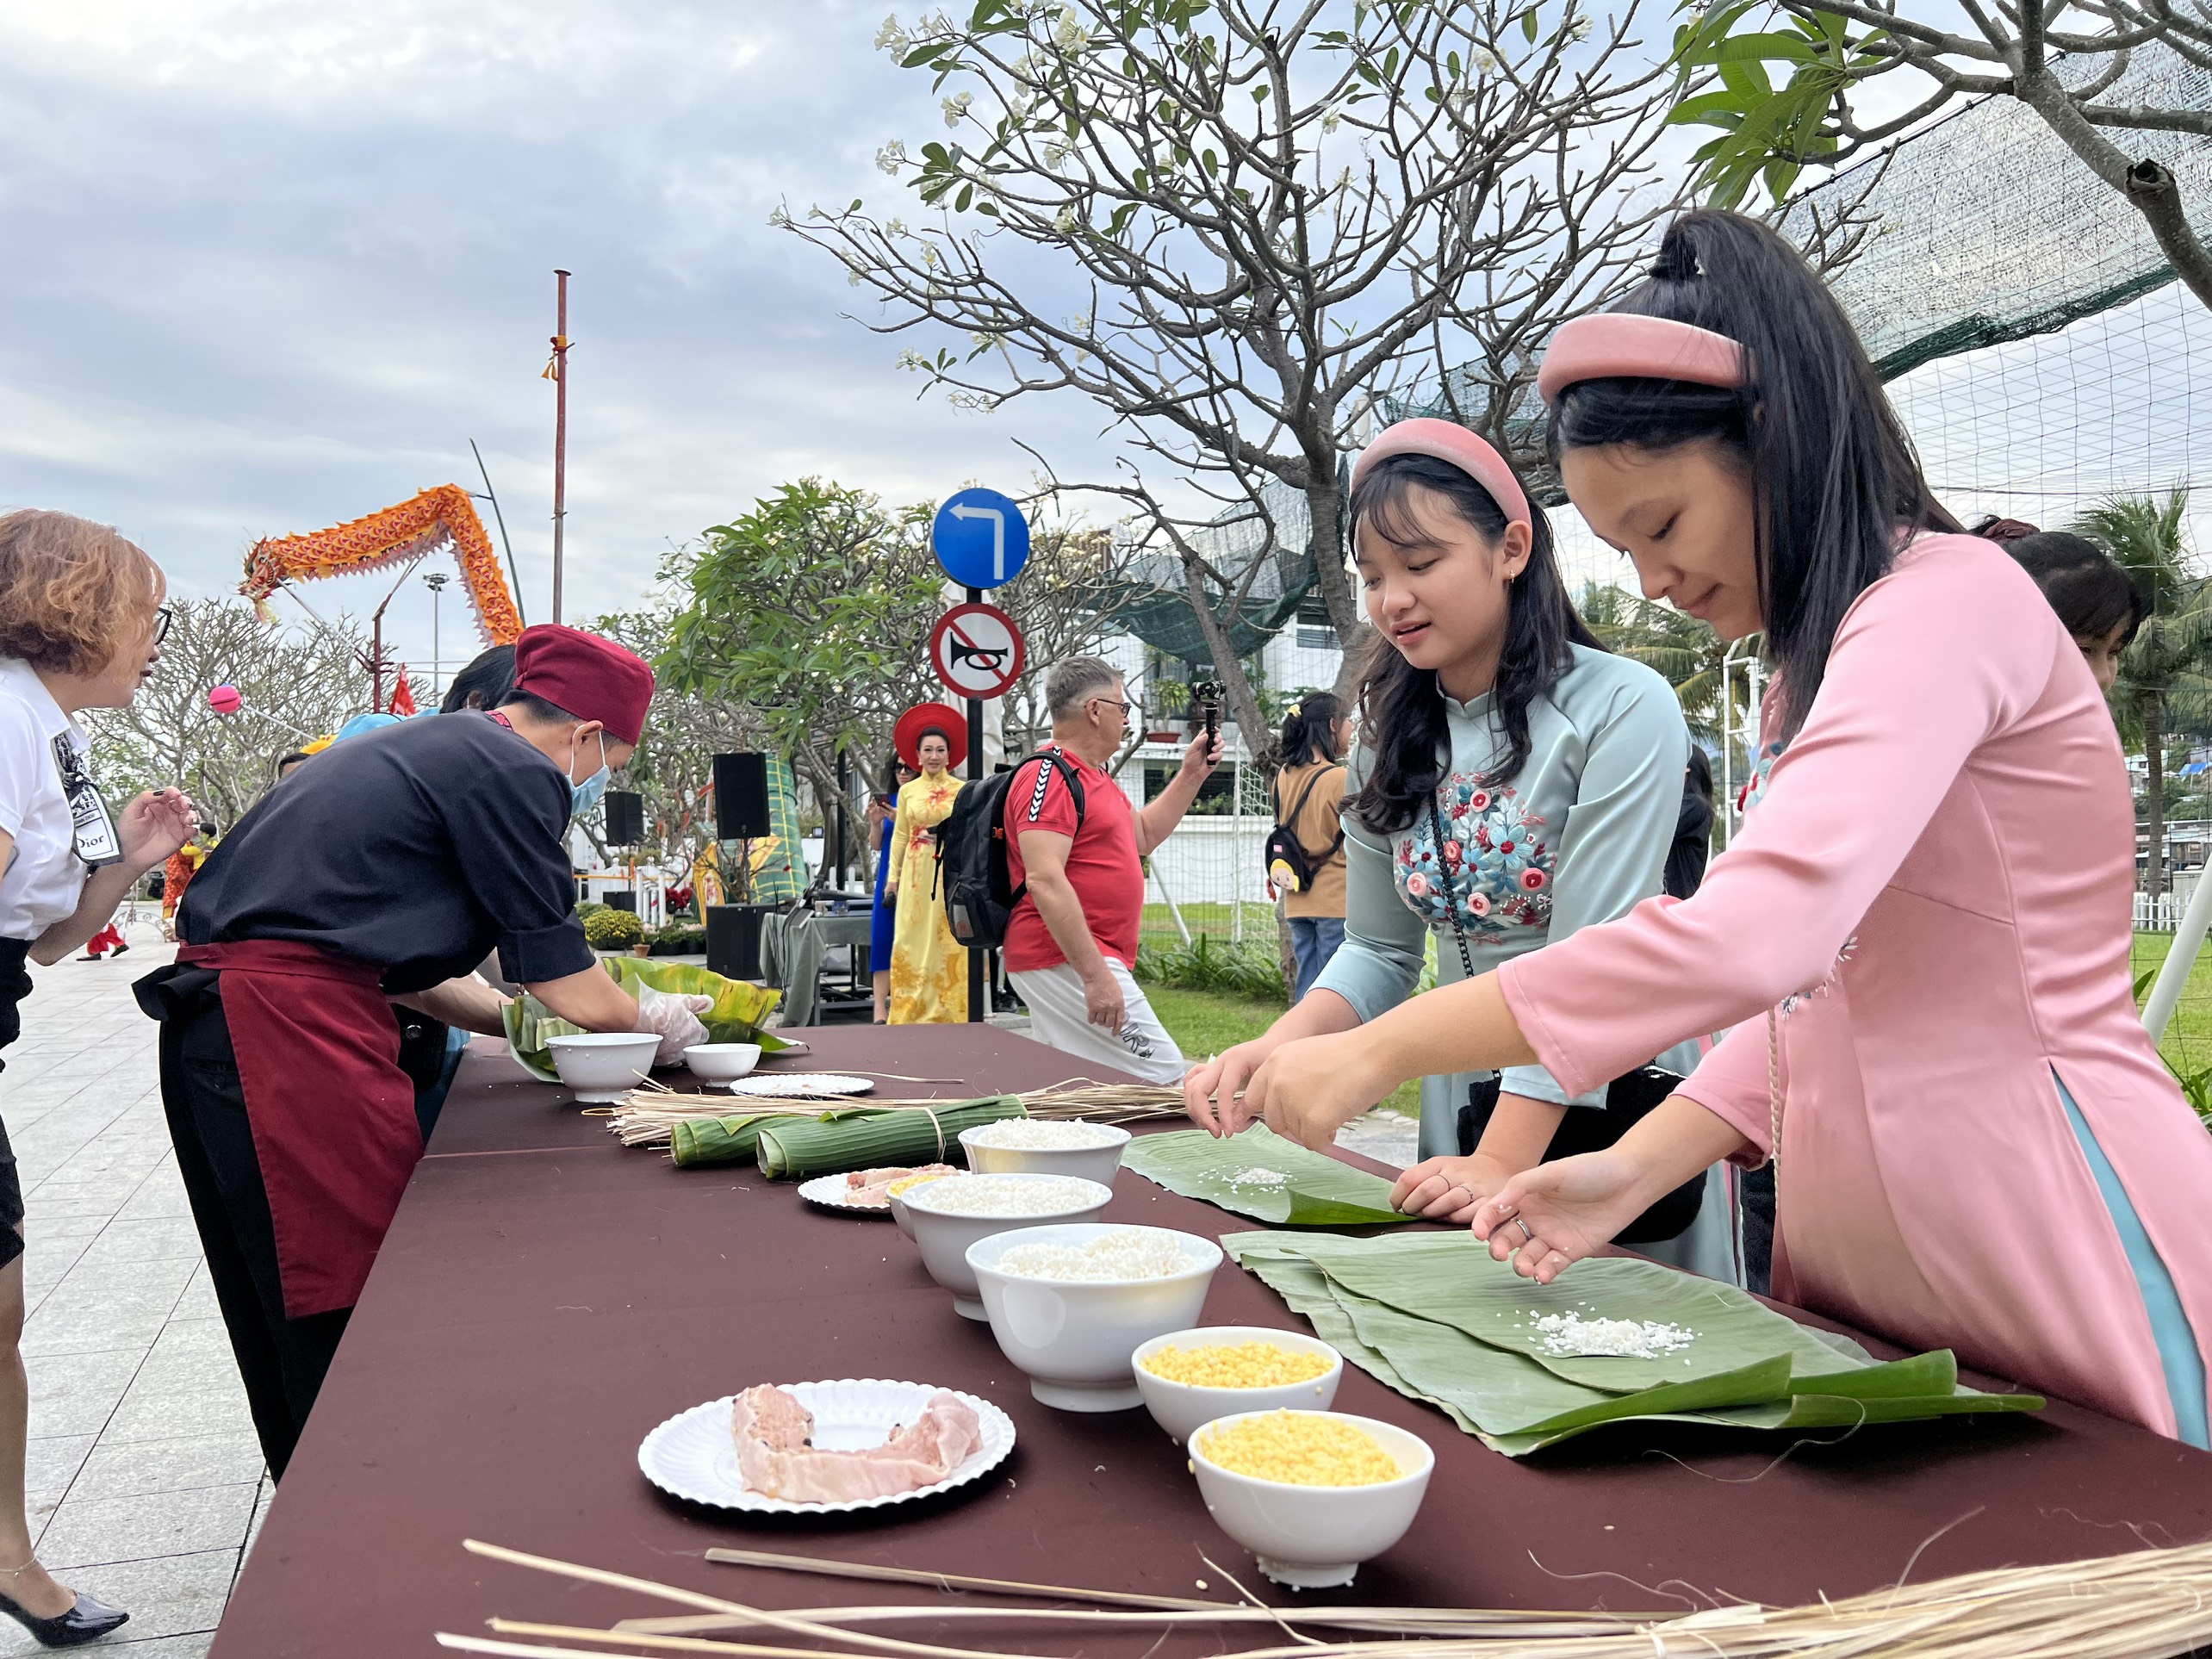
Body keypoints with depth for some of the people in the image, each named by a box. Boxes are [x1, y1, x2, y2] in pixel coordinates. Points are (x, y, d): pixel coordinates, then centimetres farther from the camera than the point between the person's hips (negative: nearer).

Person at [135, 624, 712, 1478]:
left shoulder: (426, 745, 21)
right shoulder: (512, 773, -9)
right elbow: (573, 991, -5)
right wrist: (654, 1018, 14)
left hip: (218, 1018, 11)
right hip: (291, 1030, -11)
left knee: (293, 1315, 18)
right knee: (354, 1318, -3)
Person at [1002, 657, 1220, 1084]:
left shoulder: (1093, 776, 20)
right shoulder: (1048, 776, -14)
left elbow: (1142, 836, 32)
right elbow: (1044, 880, -24)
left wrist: (1192, 774, 25)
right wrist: (1096, 976, -27)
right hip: (1067, 963, -11)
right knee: (1162, 1073, -12)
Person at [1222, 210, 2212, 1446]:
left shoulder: (1949, 601, -15)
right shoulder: (1820, 669, 15)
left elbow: (1750, 937, -30)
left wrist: (1387, 1051, -26)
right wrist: (1635, 1169, -2)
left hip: (2052, 1267, -8)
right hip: (1871, 1282, 8)